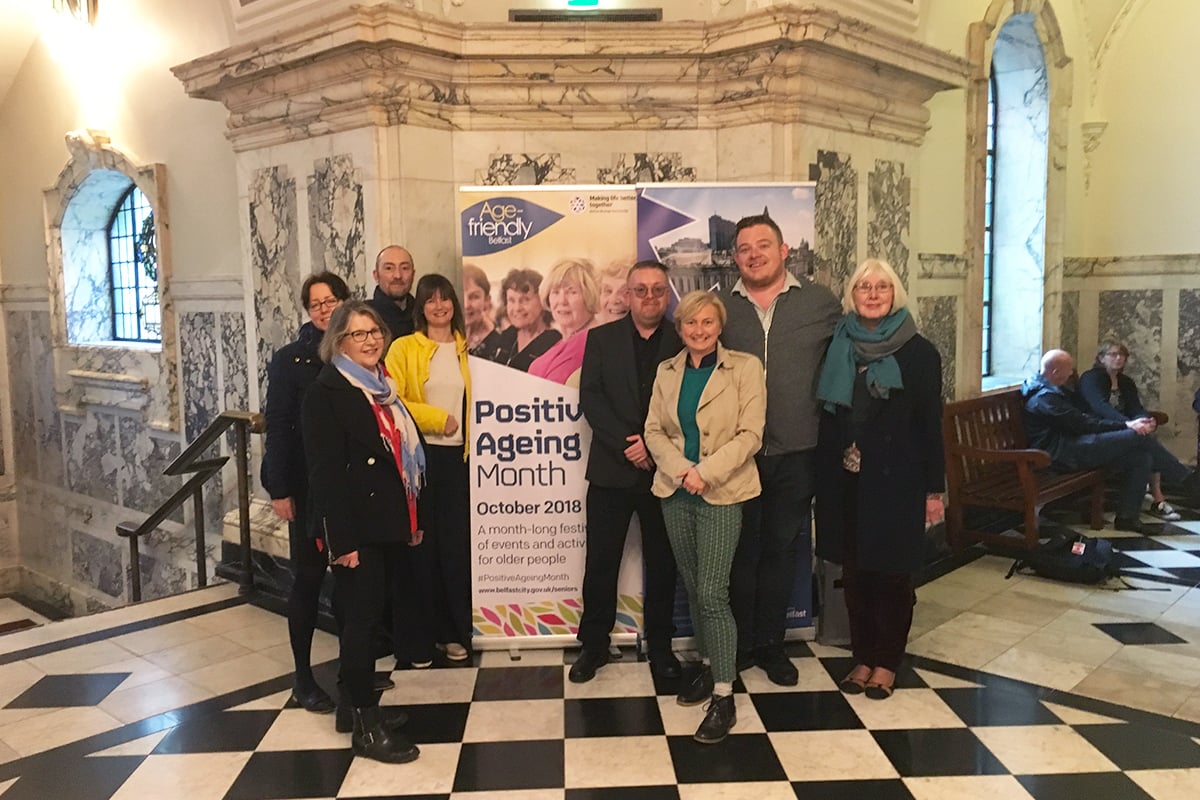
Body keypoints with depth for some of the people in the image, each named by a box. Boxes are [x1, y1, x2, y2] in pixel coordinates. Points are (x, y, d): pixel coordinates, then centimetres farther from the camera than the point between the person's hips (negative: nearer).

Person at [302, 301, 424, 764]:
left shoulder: (384, 388, 14)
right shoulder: (326, 392, -10)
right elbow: (325, 473, -16)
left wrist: (413, 519, 15)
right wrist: (342, 540, -20)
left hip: (390, 525, 7)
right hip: (358, 530, -7)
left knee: (373, 616, 15)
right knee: (361, 620, -1)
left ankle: (359, 699, 30)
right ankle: (366, 726, 9)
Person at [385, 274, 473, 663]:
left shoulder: (465, 348, 9)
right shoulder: (404, 348, 0)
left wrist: (474, 442, 6)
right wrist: (438, 419, -11)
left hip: (457, 456, 2)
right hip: (420, 456, -2)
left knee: (457, 543, 2)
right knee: (423, 543, 4)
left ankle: (455, 632, 13)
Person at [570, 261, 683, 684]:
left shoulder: (683, 341, 2)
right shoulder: (601, 338, 5)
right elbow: (590, 398, -3)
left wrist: (653, 445, -14)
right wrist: (626, 443, -14)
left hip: (663, 470, 0)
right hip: (611, 469, 0)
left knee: (662, 563, 10)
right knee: (600, 561, 5)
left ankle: (660, 644, 25)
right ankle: (594, 644, 19)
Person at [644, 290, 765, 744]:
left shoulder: (745, 368, -3)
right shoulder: (667, 372, 10)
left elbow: (749, 434, -9)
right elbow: (654, 430, 4)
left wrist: (706, 472, -18)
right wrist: (682, 469, -12)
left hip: (721, 494, -4)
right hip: (675, 493, 5)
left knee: (712, 592, -9)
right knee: (692, 587, 13)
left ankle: (724, 697, -1)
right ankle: (709, 666, 30)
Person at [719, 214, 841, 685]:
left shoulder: (822, 303, 2)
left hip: (795, 454, 0)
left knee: (782, 549, 12)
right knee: (741, 551, 10)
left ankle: (770, 643, 27)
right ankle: (739, 643, 25)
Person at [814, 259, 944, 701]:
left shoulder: (919, 352, -4)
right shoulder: (838, 349, 5)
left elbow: (932, 424, -3)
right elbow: (827, 418, 7)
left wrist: (934, 488, -5)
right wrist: (823, 479, 4)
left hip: (896, 481, -3)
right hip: (846, 481, 3)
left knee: (892, 571, 6)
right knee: (854, 570, 10)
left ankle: (886, 661, 22)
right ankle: (863, 656, 25)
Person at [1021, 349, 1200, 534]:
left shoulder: (1052, 389, 18)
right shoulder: (1044, 397, -16)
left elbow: (1084, 416, 16)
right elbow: (1082, 424, -18)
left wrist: (1127, 424, 5)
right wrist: (1126, 426, -14)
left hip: (1070, 445, 10)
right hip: (1062, 452, -10)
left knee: (1142, 458, -4)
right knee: (1139, 437, -14)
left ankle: (1127, 517, 0)